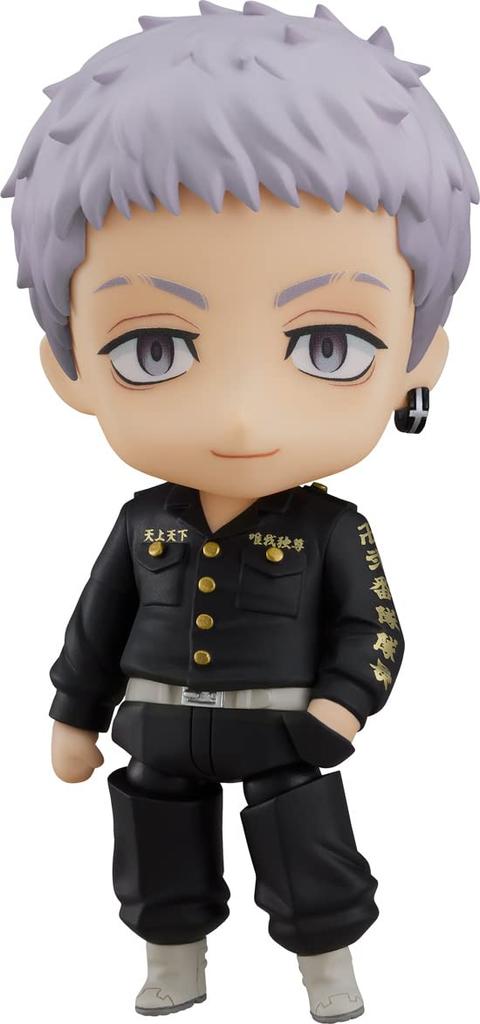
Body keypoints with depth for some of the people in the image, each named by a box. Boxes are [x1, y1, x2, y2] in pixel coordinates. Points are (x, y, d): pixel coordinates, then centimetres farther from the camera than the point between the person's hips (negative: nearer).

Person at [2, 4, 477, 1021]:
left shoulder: (331, 529, -17)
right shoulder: (143, 521, -11)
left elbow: (371, 629, -8)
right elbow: (99, 623, 1)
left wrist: (338, 709, -19)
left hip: (284, 737, -3)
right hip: (161, 740, 3)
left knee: (312, 865, 12)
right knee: (166, 866, 20)